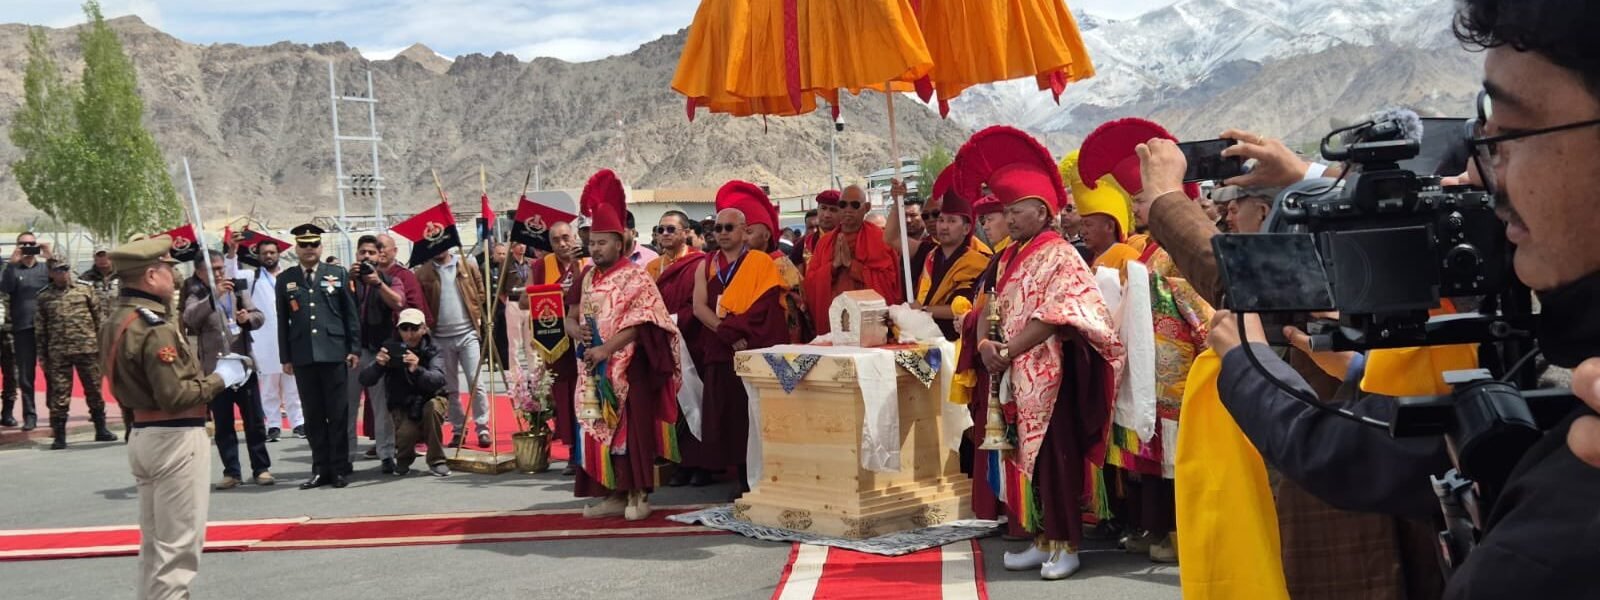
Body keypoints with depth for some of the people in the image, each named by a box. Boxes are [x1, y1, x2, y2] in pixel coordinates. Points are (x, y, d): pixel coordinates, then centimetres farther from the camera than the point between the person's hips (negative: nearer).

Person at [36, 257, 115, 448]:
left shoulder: (85, 291, 7)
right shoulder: (44, 298, 7)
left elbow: (98, 319, 7)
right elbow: (40, 330, 8)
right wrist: (42, 356, 5)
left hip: (87, 349, 0)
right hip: (58, 353, 0)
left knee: (94, 390, 7)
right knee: (59, 394, 1)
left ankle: (101, 429, 17)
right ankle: (59, 435, 7)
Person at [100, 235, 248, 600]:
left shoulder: (118, 321, 10)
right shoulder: (155, 327, -19)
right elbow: (176, 396, -24)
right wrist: (220, 378, -10)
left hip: (142, 434, 10)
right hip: (174, 439, -10)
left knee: (154, 541, 19)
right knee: (178, 544, -3)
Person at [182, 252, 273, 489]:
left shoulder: (239, 291, 10)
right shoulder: (196, 299, -1)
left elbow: (260, 317, 7)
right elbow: (189, 318, -21)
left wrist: (248, 318, -15)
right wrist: (213, 295, -31)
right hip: (215, 369, -2)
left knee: (255, 421, 3)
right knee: (223, 425, 4)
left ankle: (261, 468, 11)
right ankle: (231, 472, 10)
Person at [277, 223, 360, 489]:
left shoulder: (339, 274, 6)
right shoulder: (285, 280, 10)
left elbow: (351, 314, 5)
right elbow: (283, 321, 9)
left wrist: (354, 348, 0)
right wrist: (285, 357, 5)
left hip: (334, 353, -1)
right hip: (303, 356, 1)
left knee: (338, 414, 1)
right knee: (313, 415, 5)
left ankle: (339, 469, 8)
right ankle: (320, 469, 11)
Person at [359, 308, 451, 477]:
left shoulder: (432, 350, -13)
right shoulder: (391, 348, -10)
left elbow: (439, 379, -33)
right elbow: (365, 380, -18)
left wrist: (417, 370, -53)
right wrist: (378, 365, -40)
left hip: (428, 401, 0)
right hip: (402, 407, 0)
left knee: (433, 406, -34)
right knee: (405, 434, -31)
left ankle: (436, 461, -16)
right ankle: (404, 459, 8)